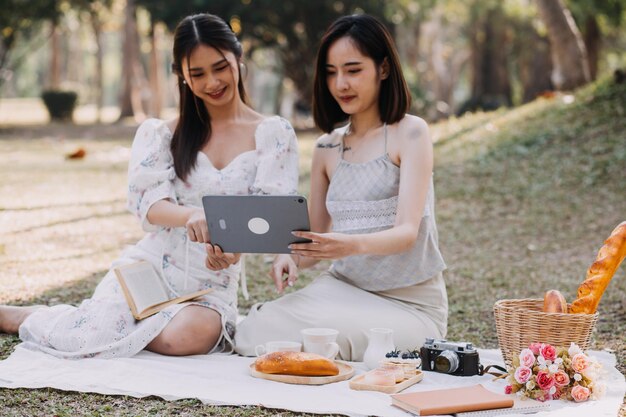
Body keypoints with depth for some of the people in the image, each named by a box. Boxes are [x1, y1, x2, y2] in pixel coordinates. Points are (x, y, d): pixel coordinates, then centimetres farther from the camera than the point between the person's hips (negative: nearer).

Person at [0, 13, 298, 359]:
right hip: (149, 265, 1)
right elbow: (146, 200, -5)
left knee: (189, 334, -34)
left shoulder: (274, 134, 2)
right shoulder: (167, 133, 9)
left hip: (212, 286, 0)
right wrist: (190, 215, -29)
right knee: (91, 340, -25)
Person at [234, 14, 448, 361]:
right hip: (343, 288, 4)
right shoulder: (326, 148, 11)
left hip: (408, 304, -4)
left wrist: (353, 245, -37)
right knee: (258, 330, -24)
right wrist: (292, 257, -12)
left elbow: (407, 232, -16)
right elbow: (318, 241, 13)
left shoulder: (410, 133, -5)